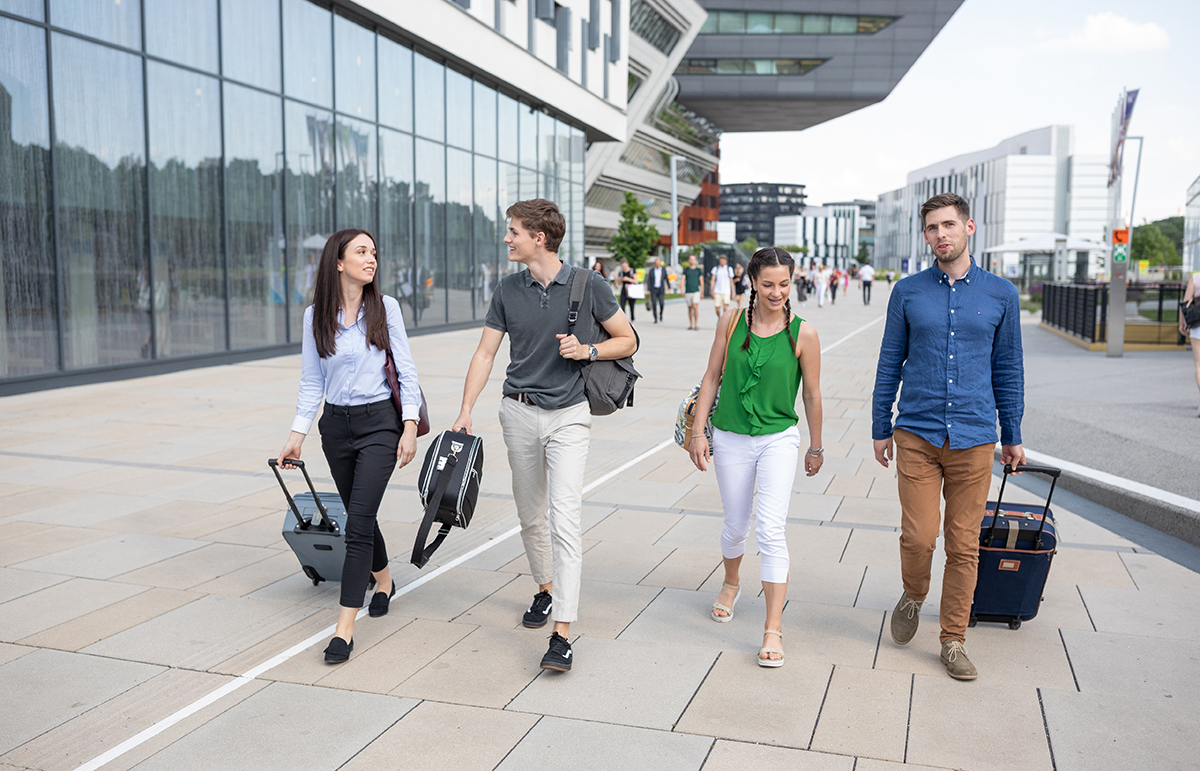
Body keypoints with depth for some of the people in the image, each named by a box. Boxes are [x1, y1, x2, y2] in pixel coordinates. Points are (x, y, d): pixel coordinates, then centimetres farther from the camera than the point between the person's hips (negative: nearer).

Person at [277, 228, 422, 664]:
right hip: (336, 425, 3)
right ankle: (383, 581, 44)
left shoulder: (385, 308, -3)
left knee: (358, 521, -11)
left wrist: (410, 425, -9)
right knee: (360, 516, 16)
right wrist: (297, 435, 2)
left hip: (379, 421, -3)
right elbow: (311, 381, 6)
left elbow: (406, 371, -2)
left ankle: (344, 628, -8)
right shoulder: (316, 315, 1)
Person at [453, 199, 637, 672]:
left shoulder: (588, 285, -5)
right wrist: (465, 412, -3)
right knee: (530, 516, 14)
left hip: (568, 415, -4)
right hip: (520, 414, 4)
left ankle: (562, 634, -12)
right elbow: (485, 353, 5)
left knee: (565, 520, -12)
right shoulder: (508, 291, 3)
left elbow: (627, 340, 3)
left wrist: (587, 350, -15)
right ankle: (545, 589, 39)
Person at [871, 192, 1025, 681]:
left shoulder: (1001, 294, 4)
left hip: (974, 438, 1)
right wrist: (880, 429, 8)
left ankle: (954, 641, 19)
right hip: (917, 435, 0)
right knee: (918, 537, -5)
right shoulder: (908, 292, 3)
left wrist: (1012, 435, 12)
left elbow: (1008, 368, 11)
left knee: (964, 545, 5)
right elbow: (890, 364, 8)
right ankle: (913, 598, 27)